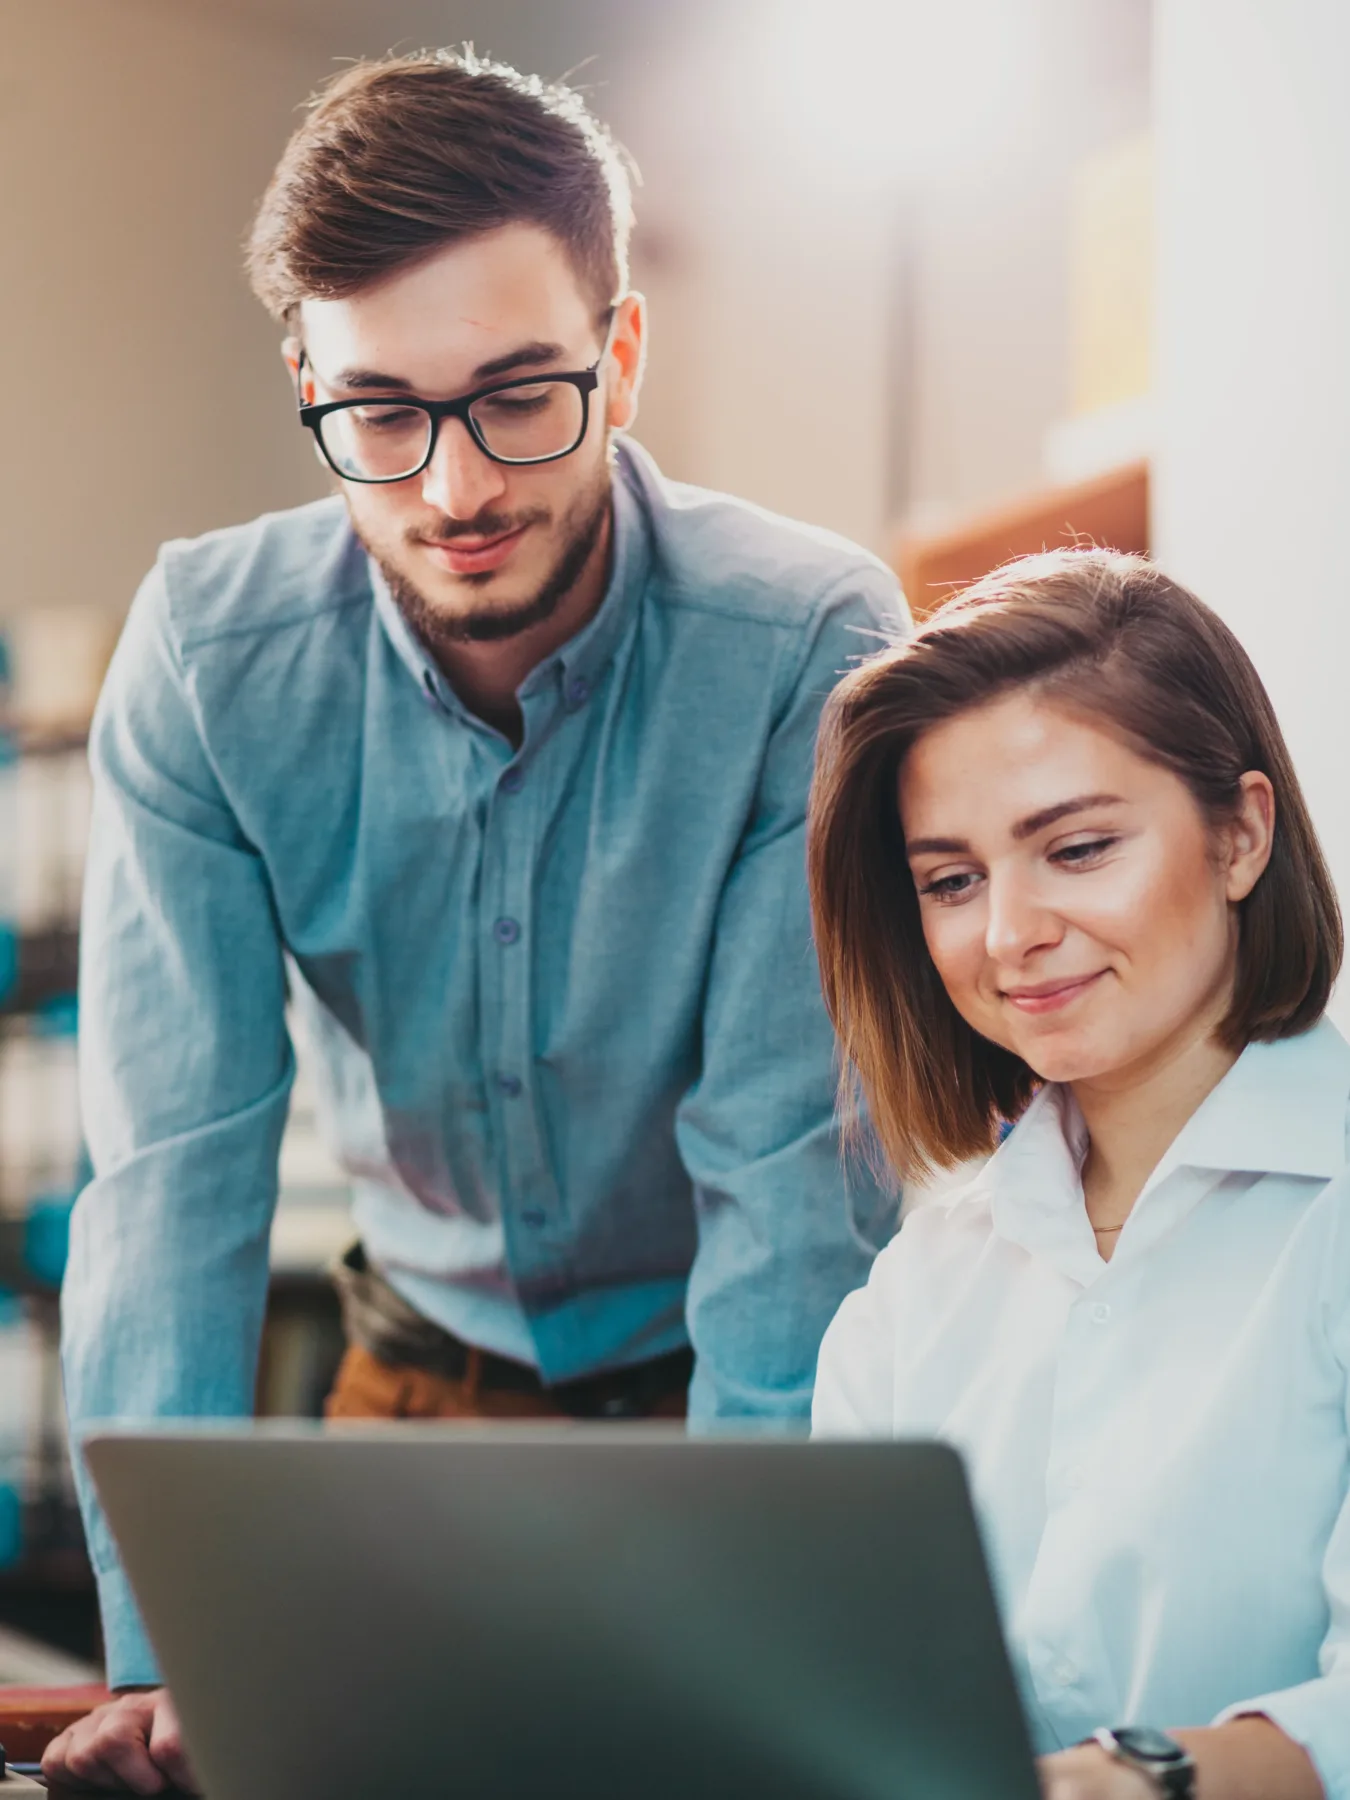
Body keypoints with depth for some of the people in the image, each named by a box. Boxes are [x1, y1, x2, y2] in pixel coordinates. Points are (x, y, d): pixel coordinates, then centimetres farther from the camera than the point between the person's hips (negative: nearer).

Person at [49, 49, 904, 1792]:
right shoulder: (207, 653, -15)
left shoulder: (809, 647, -23)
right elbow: (174, 1164, -17)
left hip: (744, 1377, -2)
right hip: (430, 1355, 2)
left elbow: (794, 1165, -23)